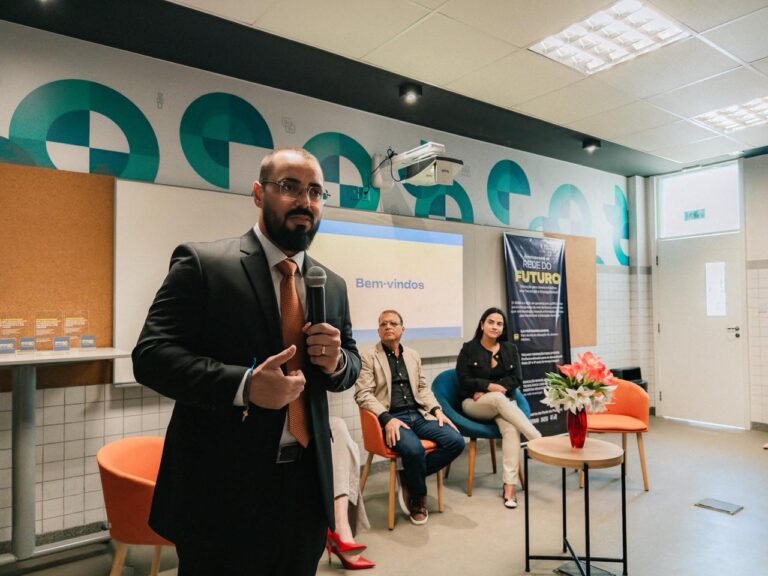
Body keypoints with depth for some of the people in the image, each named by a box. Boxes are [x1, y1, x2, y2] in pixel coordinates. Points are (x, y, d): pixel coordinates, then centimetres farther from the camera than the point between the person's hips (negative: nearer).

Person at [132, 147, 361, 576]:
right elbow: (151, 356, -13)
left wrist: (337, 361, -10)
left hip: (306, 487, 6)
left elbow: (352, 364, 14)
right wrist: (243, 385, -26)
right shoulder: (201, 263, -9)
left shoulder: (333, 285, 8)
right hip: (222, 488, -5)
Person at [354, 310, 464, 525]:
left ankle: (410, 477, 3)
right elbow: (363, 394, -8)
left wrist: (437, 410, 3)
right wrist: (387, 419, -21)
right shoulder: (368, 357, 1)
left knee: (456, 441, -15)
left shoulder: (413, 355, 19)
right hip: (390, 418, -6)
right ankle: (418, 498, -1)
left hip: (418, 415, 6)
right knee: (414, 449, -33)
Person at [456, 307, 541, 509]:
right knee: (499, 398, -36)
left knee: (511, 428, -32)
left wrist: (486, 390, -11)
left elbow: (516, 379, 1)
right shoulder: (469, 349, 1)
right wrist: (489, 386, -18)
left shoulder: (510, 349, 10)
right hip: (474, 404, -2)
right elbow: (464, 381, -4)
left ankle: (509, 485, -35)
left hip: (504, 403, 2)